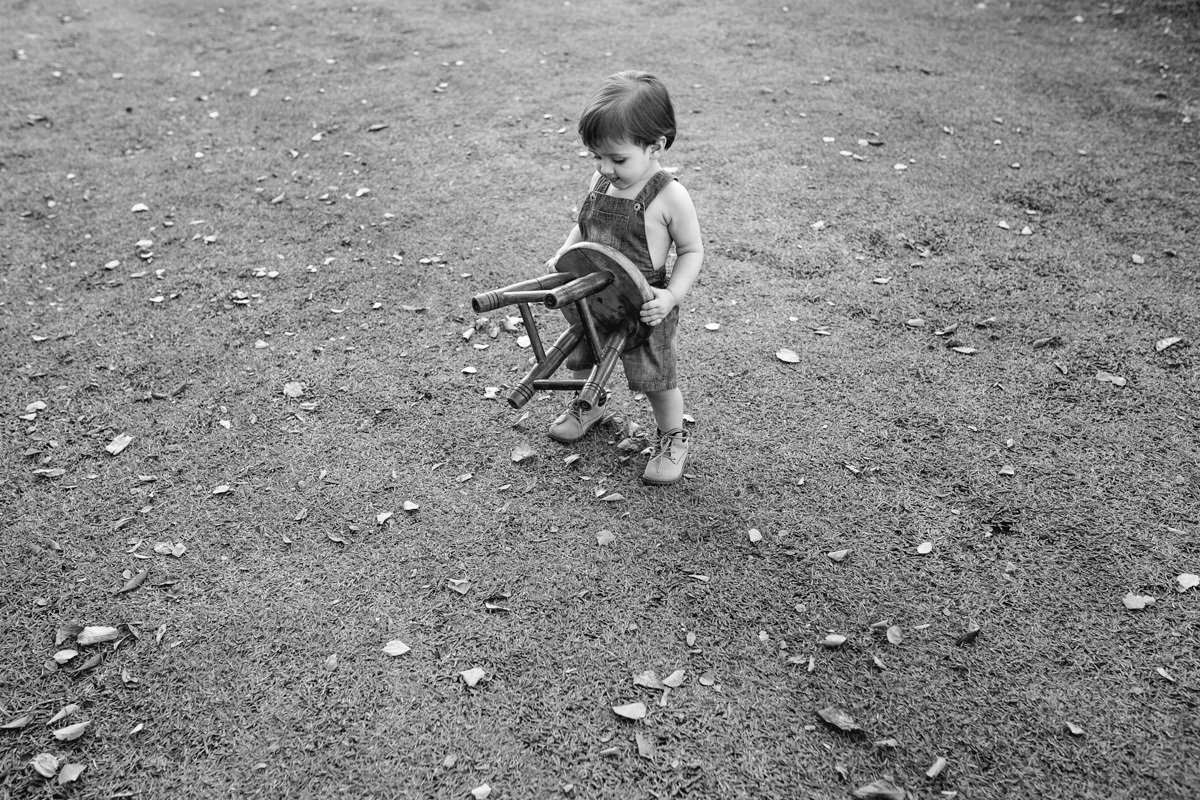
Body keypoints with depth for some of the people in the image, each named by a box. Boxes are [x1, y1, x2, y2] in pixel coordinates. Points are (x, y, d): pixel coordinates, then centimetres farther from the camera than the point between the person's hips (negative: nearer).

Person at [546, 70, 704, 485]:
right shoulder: (599, 182, -4)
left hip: (643, 308, -6)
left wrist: (671, 295, -25)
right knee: (582, 358, 25)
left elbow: (692, 251, -12)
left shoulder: (669, 196, -21)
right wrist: (562, 259, -5)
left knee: (656, 378, 8)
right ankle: (588, 407, 57)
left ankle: (673, 439, 35)